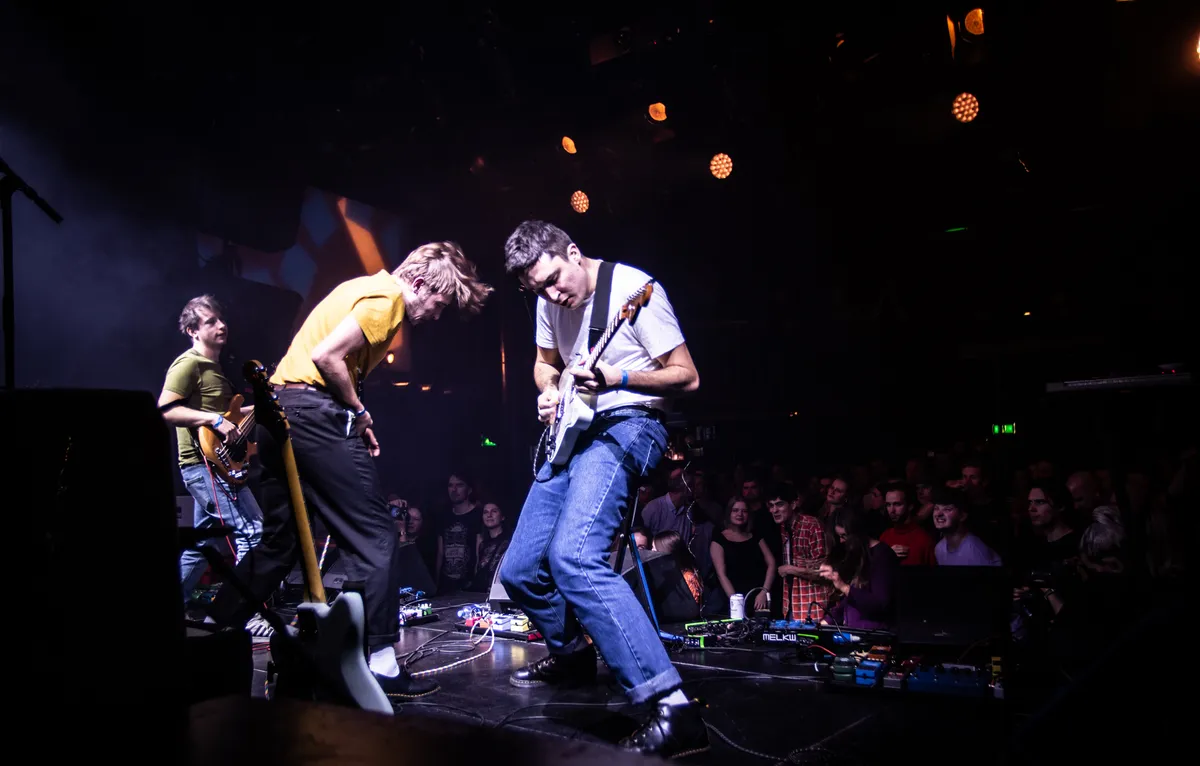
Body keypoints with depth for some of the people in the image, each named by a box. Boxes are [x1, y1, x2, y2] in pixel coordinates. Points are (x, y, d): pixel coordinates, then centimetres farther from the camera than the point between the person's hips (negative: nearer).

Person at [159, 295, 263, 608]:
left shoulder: (214, 365, 19)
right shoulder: (189, 363, -11)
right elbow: (165, 409, -21)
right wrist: (214, 420, -26)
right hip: (204, 464, -10)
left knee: (200, 543, 16)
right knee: (252, 531, -14)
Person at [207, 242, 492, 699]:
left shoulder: (366, 287, 22)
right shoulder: (386, 297, -9)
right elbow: (327, 357, -19)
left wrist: (353, 416, 12)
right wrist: (358, 410, -6)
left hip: (279, 408, 10)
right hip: (315, 412, -10)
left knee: (279, 541, 18)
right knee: (375, 536, -6)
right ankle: (380, 665, -3)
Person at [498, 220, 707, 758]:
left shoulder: (635, 289, -13)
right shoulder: (550, 302, 8)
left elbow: (687, 377, -11)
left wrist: (614, 378, -25)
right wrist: (548, 393, 2)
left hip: (626, 428, -8)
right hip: (575, 433, 8)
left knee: (572, 557, -31)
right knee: (518, 571, 8)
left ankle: (672, 708, -32)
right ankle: (573, 655, 37)